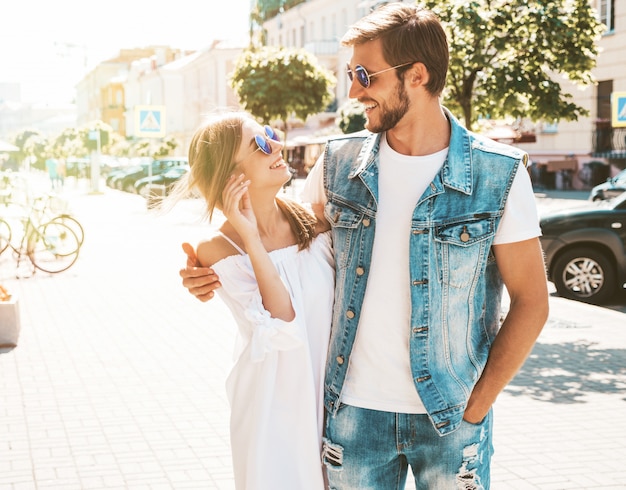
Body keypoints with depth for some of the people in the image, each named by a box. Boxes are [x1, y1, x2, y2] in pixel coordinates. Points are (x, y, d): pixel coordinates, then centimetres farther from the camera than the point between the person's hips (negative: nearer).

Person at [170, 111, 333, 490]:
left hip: (331, 398, 4)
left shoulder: (313, 219, -4)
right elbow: (283, 330, -26)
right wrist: (252, 240, -26)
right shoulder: (221, 251, -15)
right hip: (273, 407, -4)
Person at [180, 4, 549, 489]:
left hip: (449, 417, -2)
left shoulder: (498, 175, -10)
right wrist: (217, 272, -2)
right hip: (355, 410, 3)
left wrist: (474, 408, -8)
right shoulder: (340, 162, 0)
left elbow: (530, 303, -6)